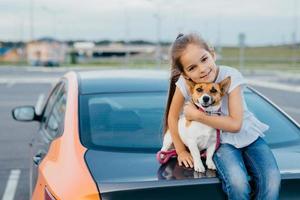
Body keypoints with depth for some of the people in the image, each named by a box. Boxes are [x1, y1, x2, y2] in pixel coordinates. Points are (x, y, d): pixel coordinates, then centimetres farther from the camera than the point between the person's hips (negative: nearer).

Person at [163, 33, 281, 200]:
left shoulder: (231, 76, -20)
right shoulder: (184, 83, -16)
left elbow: (235, 124, -21)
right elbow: (173, 117, 0)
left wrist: (198, 116, -23)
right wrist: (181, 151, 0)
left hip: (248, 135, 0)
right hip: (221, 142, 0)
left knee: (272, 183, -25)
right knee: (238, 184, -30)